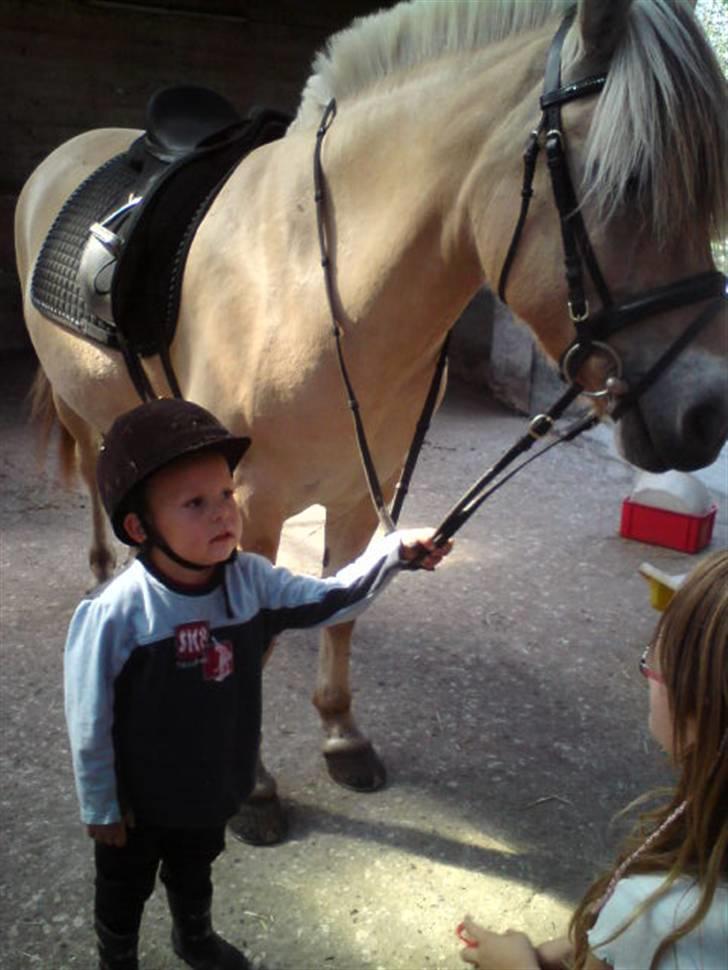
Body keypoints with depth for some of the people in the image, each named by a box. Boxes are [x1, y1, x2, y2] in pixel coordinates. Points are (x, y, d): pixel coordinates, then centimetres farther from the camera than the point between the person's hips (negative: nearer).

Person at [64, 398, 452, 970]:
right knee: (125, 888, 25)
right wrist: (100, 808, -11)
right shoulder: (115, 614, -33)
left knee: (195, 870, 34)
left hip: (214, 788, 5)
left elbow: (328, 600, -13)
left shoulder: (251, 579, -17)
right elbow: (90, 722, -22)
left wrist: (394, 553, -28)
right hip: (139, 799, -4)